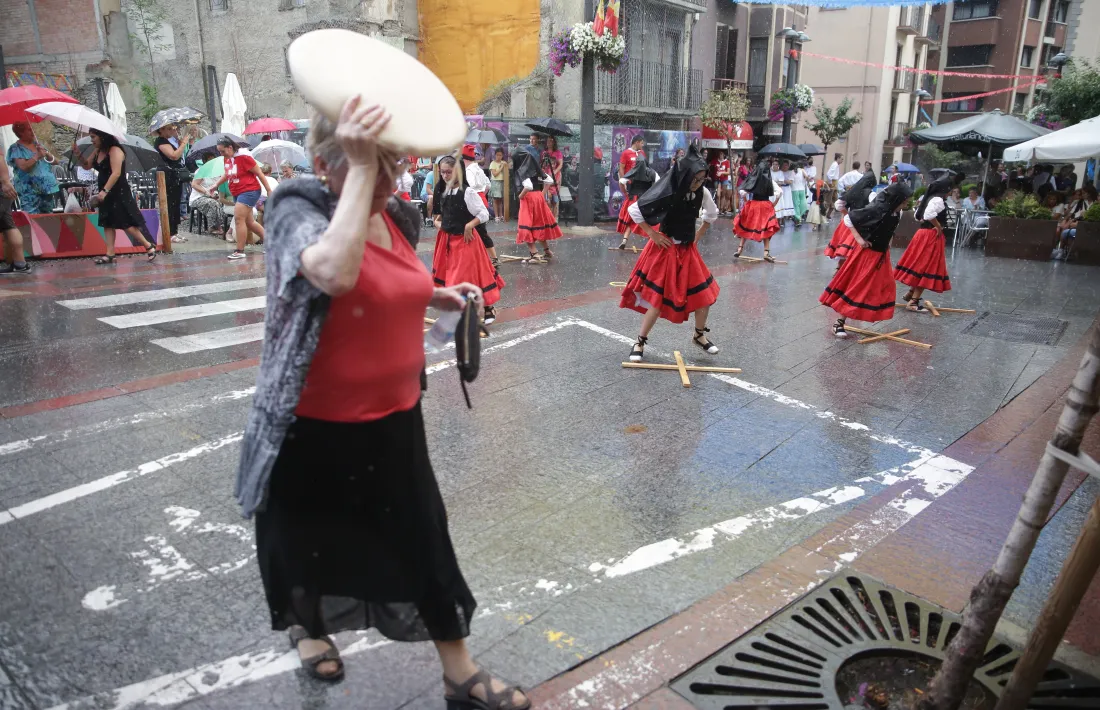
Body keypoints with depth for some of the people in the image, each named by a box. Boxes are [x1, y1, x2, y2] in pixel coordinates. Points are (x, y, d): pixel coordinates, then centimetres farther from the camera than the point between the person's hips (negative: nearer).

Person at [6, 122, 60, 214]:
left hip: (48, 188, 6)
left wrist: (47, 153, -5)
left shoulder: (37, 144, 15)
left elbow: (55, 162, 13)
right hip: (30, 191, -6)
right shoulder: (16, 148, -3)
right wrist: (37, 156, -18)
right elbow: (23, 166, -18)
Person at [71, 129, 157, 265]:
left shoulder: (115, 151, -14)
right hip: (106, 193, 9)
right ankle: (110, 254, 6)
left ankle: (149, 246, 0)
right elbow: (87, 165, 19)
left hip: (119, 193, -9)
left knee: (125, 223, -10)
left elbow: (116, 173, -23)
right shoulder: (97, 151, 12)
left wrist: (104, 190, -28)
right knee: (107, 223, 5)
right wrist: (78, 155, 1)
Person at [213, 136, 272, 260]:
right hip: (237, 193, 9)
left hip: (249, 191, -9)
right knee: (249, 222, 13)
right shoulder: (227, 158, 7)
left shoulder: (243, 157, -16)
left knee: (238, 218, -15)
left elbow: (259, 173, -12)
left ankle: (240, 251, -10)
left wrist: (269, 190, -12)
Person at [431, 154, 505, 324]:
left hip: (465, 240, -7)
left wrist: (469, 225, -23)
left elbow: (484, 213, -16)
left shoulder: (467, 192, -15)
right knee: (450, 276, 14)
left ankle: (488, 310, 11)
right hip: (447, 239, 7)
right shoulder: (442, 192, 4)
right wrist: (438, 222, 1)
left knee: (470, 275, -3)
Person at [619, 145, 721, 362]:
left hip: (688, 250, 6)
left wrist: (699, 234, 8)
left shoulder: (702, 193, -5)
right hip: (664, 249, -6)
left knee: (705, 294, 6)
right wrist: (652, 234, -13)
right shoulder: (666, 193, -22)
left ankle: (700, 335, 29)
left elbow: (712, 214, 17)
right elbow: (634, 210, -16)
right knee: (658, 299, -5)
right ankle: (640, 342, 9)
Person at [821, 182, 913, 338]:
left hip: (882, 255, 8)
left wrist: (887, 242, 8)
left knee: (884, 287, 15)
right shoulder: (876, 210, -26)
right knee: (858, 288, -4)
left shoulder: (896, 213, -3)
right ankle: (839, 323, 3)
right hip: (868, 253, -8)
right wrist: (859, 239, -20)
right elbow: (848, 218, -20)